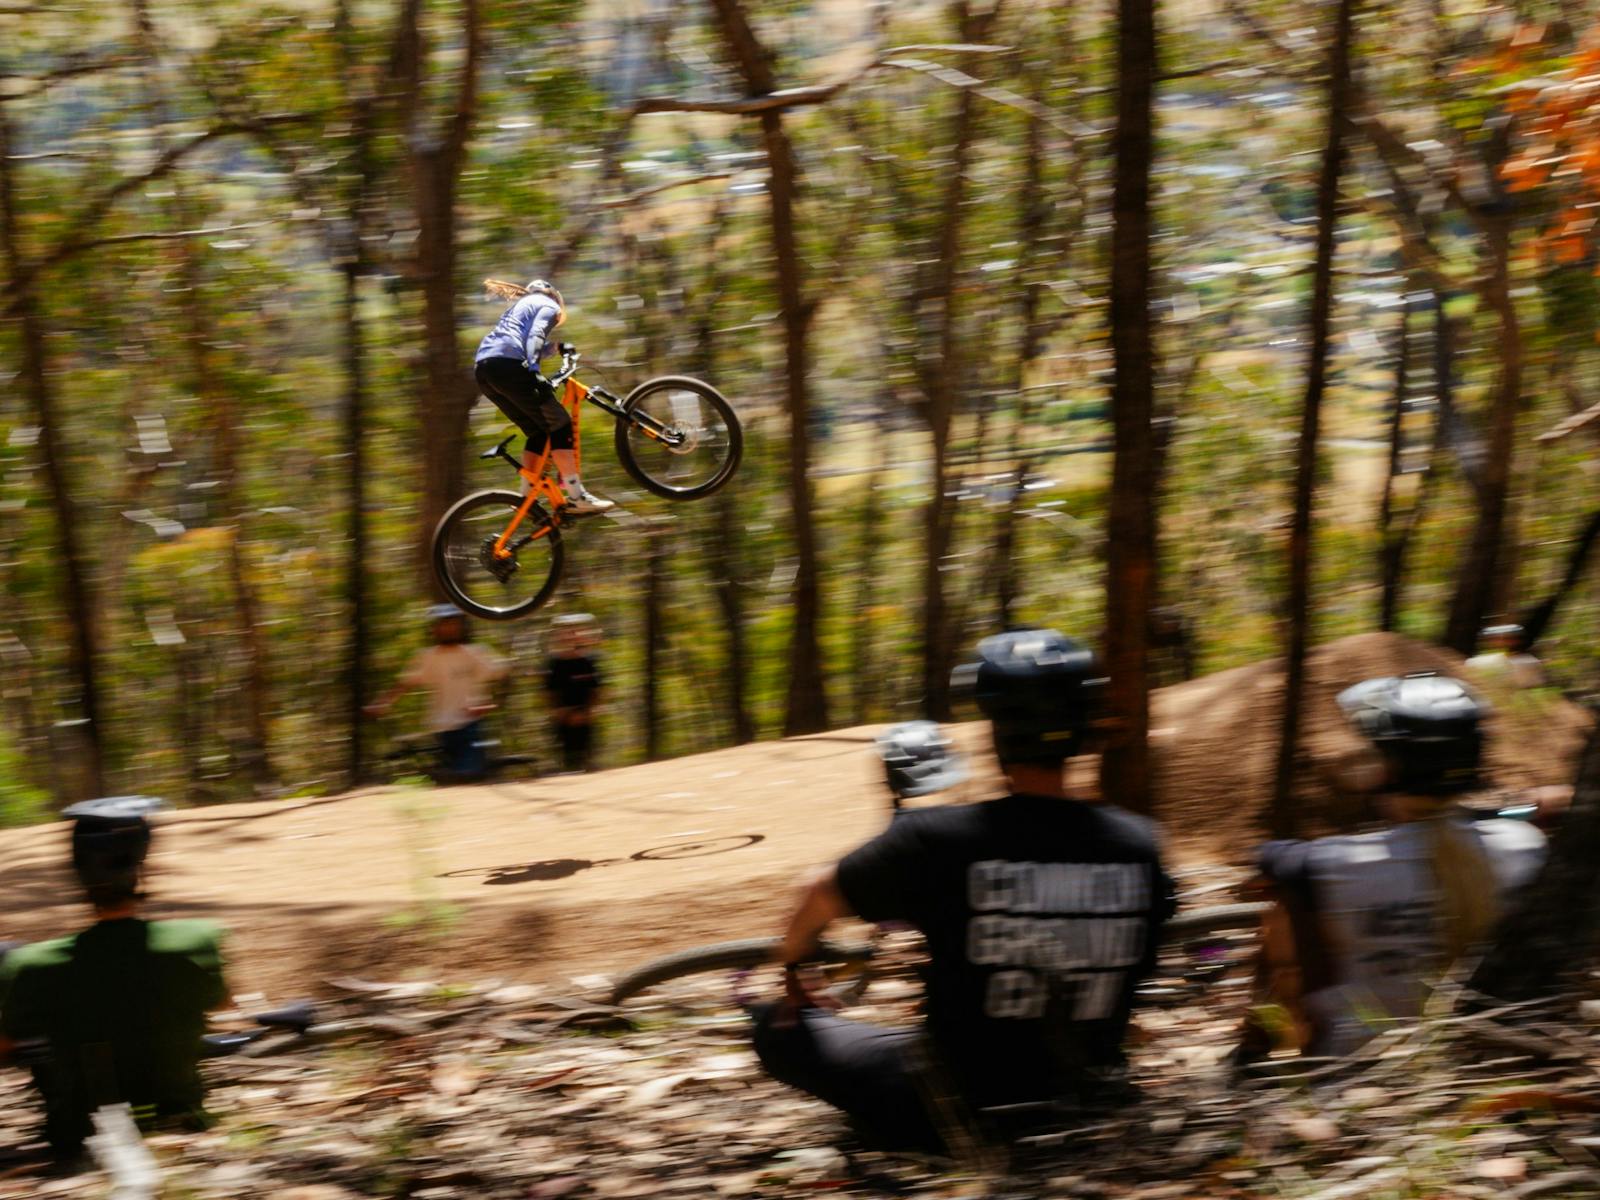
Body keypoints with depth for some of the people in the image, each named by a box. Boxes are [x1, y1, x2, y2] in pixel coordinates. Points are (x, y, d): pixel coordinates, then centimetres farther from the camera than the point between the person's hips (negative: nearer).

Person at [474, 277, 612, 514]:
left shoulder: (521, 305, 36)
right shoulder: (549, 305, 12)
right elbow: (534, 336, -8)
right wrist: (534, 371, -21)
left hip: (482, 369, 8)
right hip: (508, 365, -8)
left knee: (538, 431, 16)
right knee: (559, 424, -4)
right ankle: (576, 496, -12)